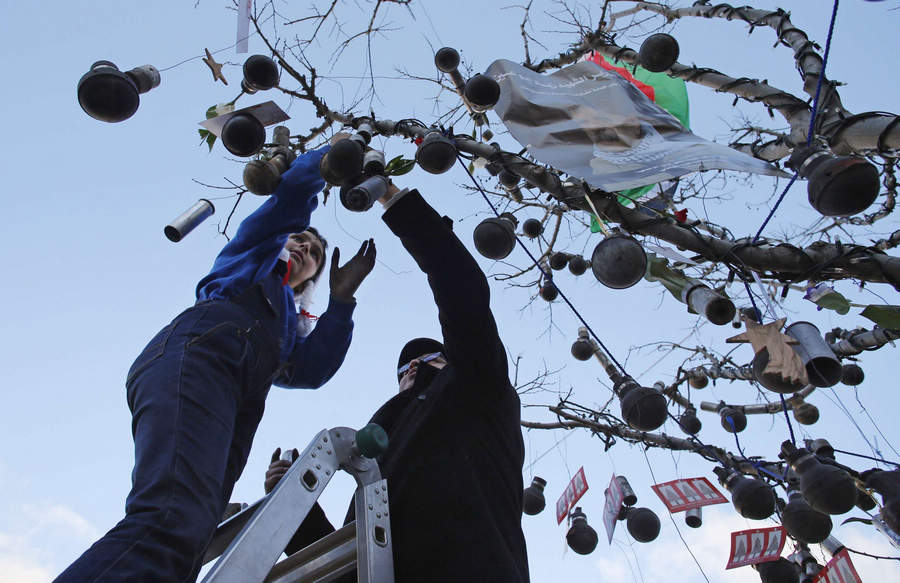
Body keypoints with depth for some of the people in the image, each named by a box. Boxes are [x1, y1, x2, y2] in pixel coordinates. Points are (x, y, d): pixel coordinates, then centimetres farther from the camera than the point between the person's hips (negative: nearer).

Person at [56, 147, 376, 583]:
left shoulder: (288, 327, 42)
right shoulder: (258, 250, 33)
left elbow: (311, 371, 20)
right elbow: (296, 185, 21)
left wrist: (341, 300, 21)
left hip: (237, 404, 6)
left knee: (186, 540, -19)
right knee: (172, 522, -33)